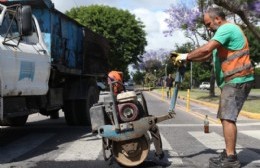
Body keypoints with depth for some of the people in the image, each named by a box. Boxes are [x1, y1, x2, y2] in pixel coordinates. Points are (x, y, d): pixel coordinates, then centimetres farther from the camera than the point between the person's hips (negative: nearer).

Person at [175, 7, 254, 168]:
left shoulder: (226, 28, -11)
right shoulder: (225, 31, 23)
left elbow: (206, 49, -24)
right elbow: (207, 56, 19)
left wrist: (187, 56, -11)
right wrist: (187, 58, 6)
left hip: (237, 80, -11)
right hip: (232, 81, 11)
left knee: (228, 117, -13)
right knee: (226, 117, 11)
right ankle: (229, 153, 16)